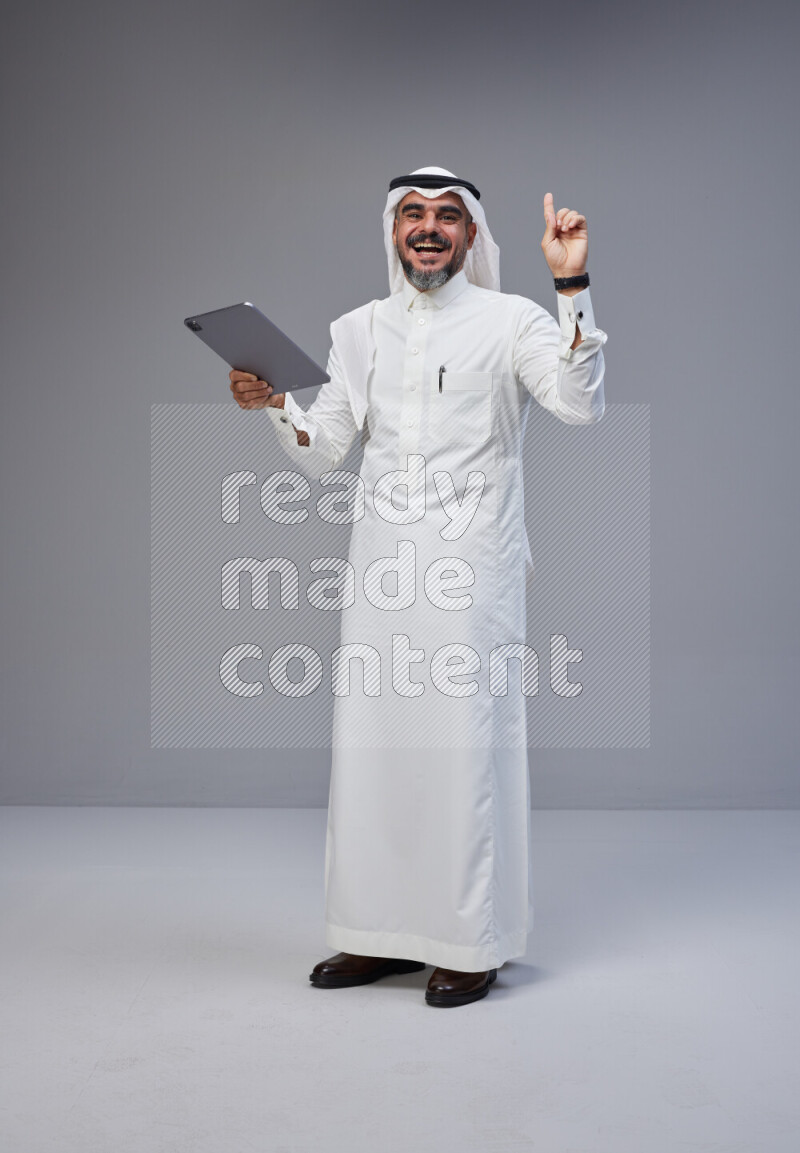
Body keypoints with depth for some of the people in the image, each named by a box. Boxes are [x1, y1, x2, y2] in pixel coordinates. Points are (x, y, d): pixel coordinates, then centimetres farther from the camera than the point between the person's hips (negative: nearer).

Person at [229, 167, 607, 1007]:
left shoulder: (510, 321, 1)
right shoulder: (359, 330, 14)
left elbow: (581, 404, -16)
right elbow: (321, 455, 13)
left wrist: (572, 287, -20)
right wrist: (274, 405, -5)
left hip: (470, 566, -4)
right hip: (381, 562, 5)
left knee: (466, 745, -2)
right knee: (370, 742, 7)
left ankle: (471, 944, 11)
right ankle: (383, 933, 21)